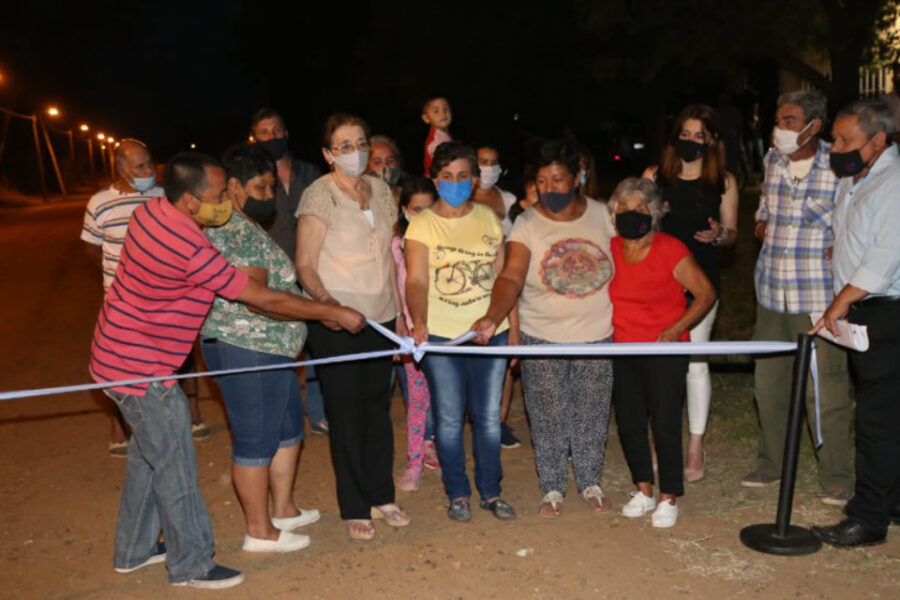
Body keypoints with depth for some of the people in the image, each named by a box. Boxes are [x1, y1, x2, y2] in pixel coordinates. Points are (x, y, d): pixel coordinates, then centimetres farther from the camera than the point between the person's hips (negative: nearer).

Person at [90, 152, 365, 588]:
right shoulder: (192, 251, -29)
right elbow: (266, 301, -23)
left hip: (118, 354, 10)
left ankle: (134, 550, 38)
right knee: (174, 466, 4)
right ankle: (191, 565, 20)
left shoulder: (151, 210, -3)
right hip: (139, 368, -10)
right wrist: (333, 313, -14)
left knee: (148, 454, 22)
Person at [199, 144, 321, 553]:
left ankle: (283, 509, 34)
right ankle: (259, 532, 14)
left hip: (266, 350, 11)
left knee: (288, 426, 20)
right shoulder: (237, 231, -19)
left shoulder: (245, 227, 15)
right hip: (247, 351, -11)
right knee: (255, 439, 1)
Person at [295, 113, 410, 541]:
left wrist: (399, 312, 12)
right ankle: (355, 509, 17)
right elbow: (305, 265, -12)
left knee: (378, 409, 13)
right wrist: (326, 301, -30)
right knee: (346, 415, 3)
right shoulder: (319, 194, -10)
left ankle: (381, 497, 27)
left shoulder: (380, 190, 8)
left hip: (380, 319, 5)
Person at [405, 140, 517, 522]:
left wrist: (513, 328, 6)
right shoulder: (423, 224, -1)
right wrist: (419, 322, -30)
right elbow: (416, 280, -12)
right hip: (440, 335, -2)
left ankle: (491, 492, 26)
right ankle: (457, 494, 23)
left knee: (489, 417, 10)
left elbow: (503, 276, 10)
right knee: (449, 419, 6)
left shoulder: (488, 218, 8)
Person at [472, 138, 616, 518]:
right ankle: (553, 489, 28)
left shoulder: (602, 215, -3)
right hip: (543, 339, -1)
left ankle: (590, 483, 34)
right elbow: (511, 278, -23)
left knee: (592, 416, 13)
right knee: (548, 419, 9)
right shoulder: (527, 225, -10)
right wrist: (493, 317, -40)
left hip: (597, 336, 2)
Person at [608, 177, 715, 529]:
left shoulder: (670, 250, -11)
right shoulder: (610, 249, 4)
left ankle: (669, 499, 15)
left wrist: (675, 329, -17)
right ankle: (644, 491, 28)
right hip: (623, 350, 5)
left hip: (664, 352, -5)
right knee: (628, 421, 10)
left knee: (665, 424, -2)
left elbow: (706, 293, -8)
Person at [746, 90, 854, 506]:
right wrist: (762, 225, 8)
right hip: (772, 292, 6)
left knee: (826, 389, -2)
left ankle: (836, 478, 14)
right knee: (768, 383, 13)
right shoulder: (773, 159, 8)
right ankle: (771, 463, 29)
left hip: (818, 297, -5)